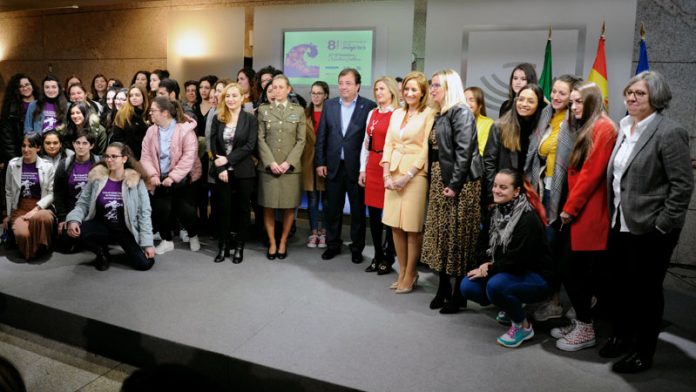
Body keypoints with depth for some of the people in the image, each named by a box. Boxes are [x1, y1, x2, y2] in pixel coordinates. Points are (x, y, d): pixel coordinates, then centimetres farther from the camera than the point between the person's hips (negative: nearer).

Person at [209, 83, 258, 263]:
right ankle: (223, 246, 17)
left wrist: (228, 159, -16)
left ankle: (239, 247, 16)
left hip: (243, 172, -2)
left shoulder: (250, 119, -2)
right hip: (222, 171, 2)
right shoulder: (217, 118, 7)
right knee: (223, 209, 7)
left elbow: (250, 145, -10)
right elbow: (213, 145, 2)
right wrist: (220, 168, -10)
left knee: (242, 209, 6)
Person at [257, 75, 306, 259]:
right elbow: (261, 139, 1)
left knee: (289, 207, 3)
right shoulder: (263, 110, 7)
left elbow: (301, 140, 1)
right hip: (268, 166, 0)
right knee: (268, 206, 2)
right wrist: (270, 162, -11)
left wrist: (288, 162, -10)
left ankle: (283, 242, 17)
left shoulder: (298, 111, 6)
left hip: (291, 167, 0)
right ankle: (272, 243, 14)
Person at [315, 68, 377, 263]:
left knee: (358, 209, 8)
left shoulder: (369, 106, -6)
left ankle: (357, 247, 23)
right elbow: (321, 135, 6)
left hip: (357, 166, -3)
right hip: (333, 165, 3)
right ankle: (332, 244, 27)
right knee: (332, 208, 12)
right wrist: (320, 162, 2)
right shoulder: (329, 105, 6)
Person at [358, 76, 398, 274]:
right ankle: (377, 256, 23)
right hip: (372, 167, 7)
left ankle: (388, 258, 15)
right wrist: (362, 169, 11)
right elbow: (366, 143, 15)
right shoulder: (372, 114, 13)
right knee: (373, 213, 10)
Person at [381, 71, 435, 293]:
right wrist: (386, 174, -2)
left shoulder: (428, 114, -4)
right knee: (395, 225, 8)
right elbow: (388, 145, 10)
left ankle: (410, 275, 14)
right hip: (393, 173, 6)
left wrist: (408, 176, -14)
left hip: (415, 174, -6)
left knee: (412, 227, 1)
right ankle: (402, 272, 21)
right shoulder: (397, 114, 14)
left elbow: (426, 149, -10)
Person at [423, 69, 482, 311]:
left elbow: (464, 151, -18)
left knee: (458, 237, -1)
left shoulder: (461, 112, -11)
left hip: (459, 183, -9)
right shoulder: (441, 114, 15)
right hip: (439, 182, 9)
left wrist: (455, 185, -20)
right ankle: (443, 289, 23)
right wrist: (435, 181, 10)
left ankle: (459, 294, 10)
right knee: (440, 235, 11)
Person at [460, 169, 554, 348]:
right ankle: (510, 307, 13)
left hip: (536, 276, -7)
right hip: (510, 272, 8)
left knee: (495, 285, -34)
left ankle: (523, 326, -7)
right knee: (467, 287, -10)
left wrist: (489, 269, -16)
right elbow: (493, 247, 12)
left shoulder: (528, 218, -22)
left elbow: (518, 260, -25)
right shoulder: (498, 211, 1)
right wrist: (488, 264, -8)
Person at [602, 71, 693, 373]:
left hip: (649, 229, -7)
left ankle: (643, 353, 24)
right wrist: (612, 214, 12)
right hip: (619, 223, 7)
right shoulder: (624, 127, 8)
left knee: (646, 291, 8)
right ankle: (621, 335, 37)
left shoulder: (669, 132, -15)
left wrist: (662, 227, -16)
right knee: (619, 285, 18)